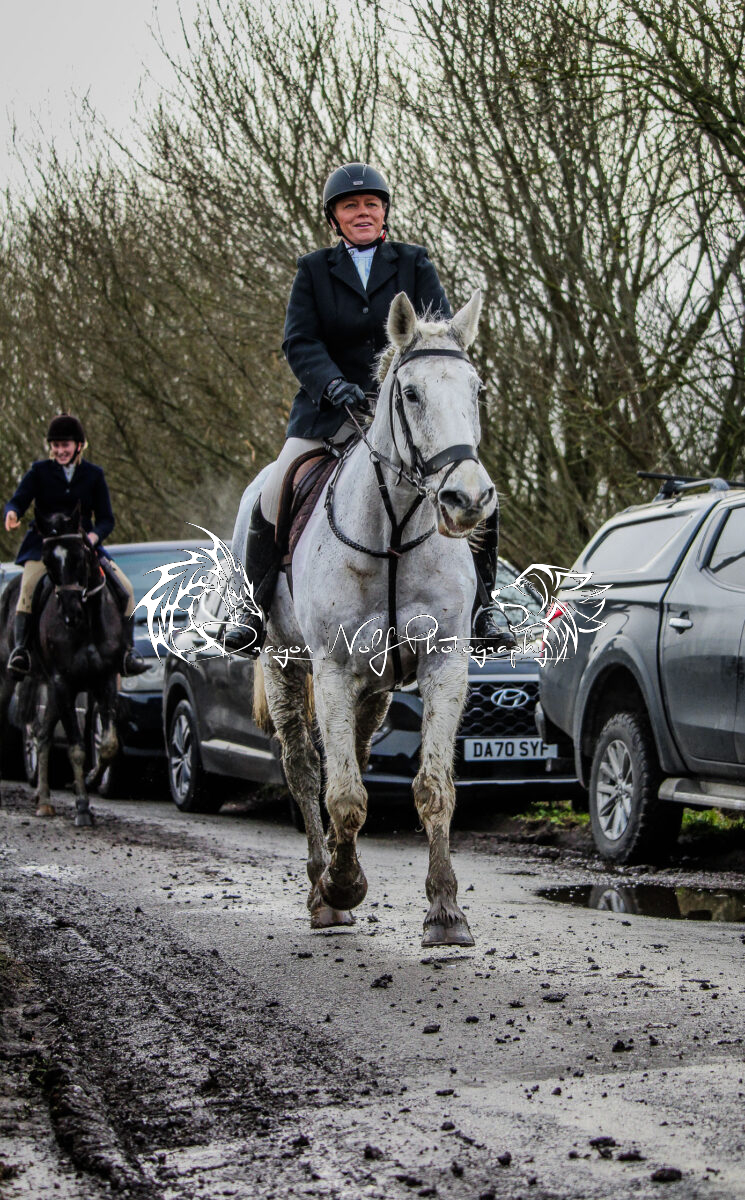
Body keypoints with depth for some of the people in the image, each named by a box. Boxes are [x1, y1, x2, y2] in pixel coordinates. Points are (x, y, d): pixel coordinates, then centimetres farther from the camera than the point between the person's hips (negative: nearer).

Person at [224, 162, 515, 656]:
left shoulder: (414, 264, 7)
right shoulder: (314, 271, 6)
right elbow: (300, 342, -4)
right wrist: (333, 384, -23)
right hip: (330, 410, 0)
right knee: (272, 500, -15)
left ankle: (482, 602, 3)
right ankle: (256, 607, 4)